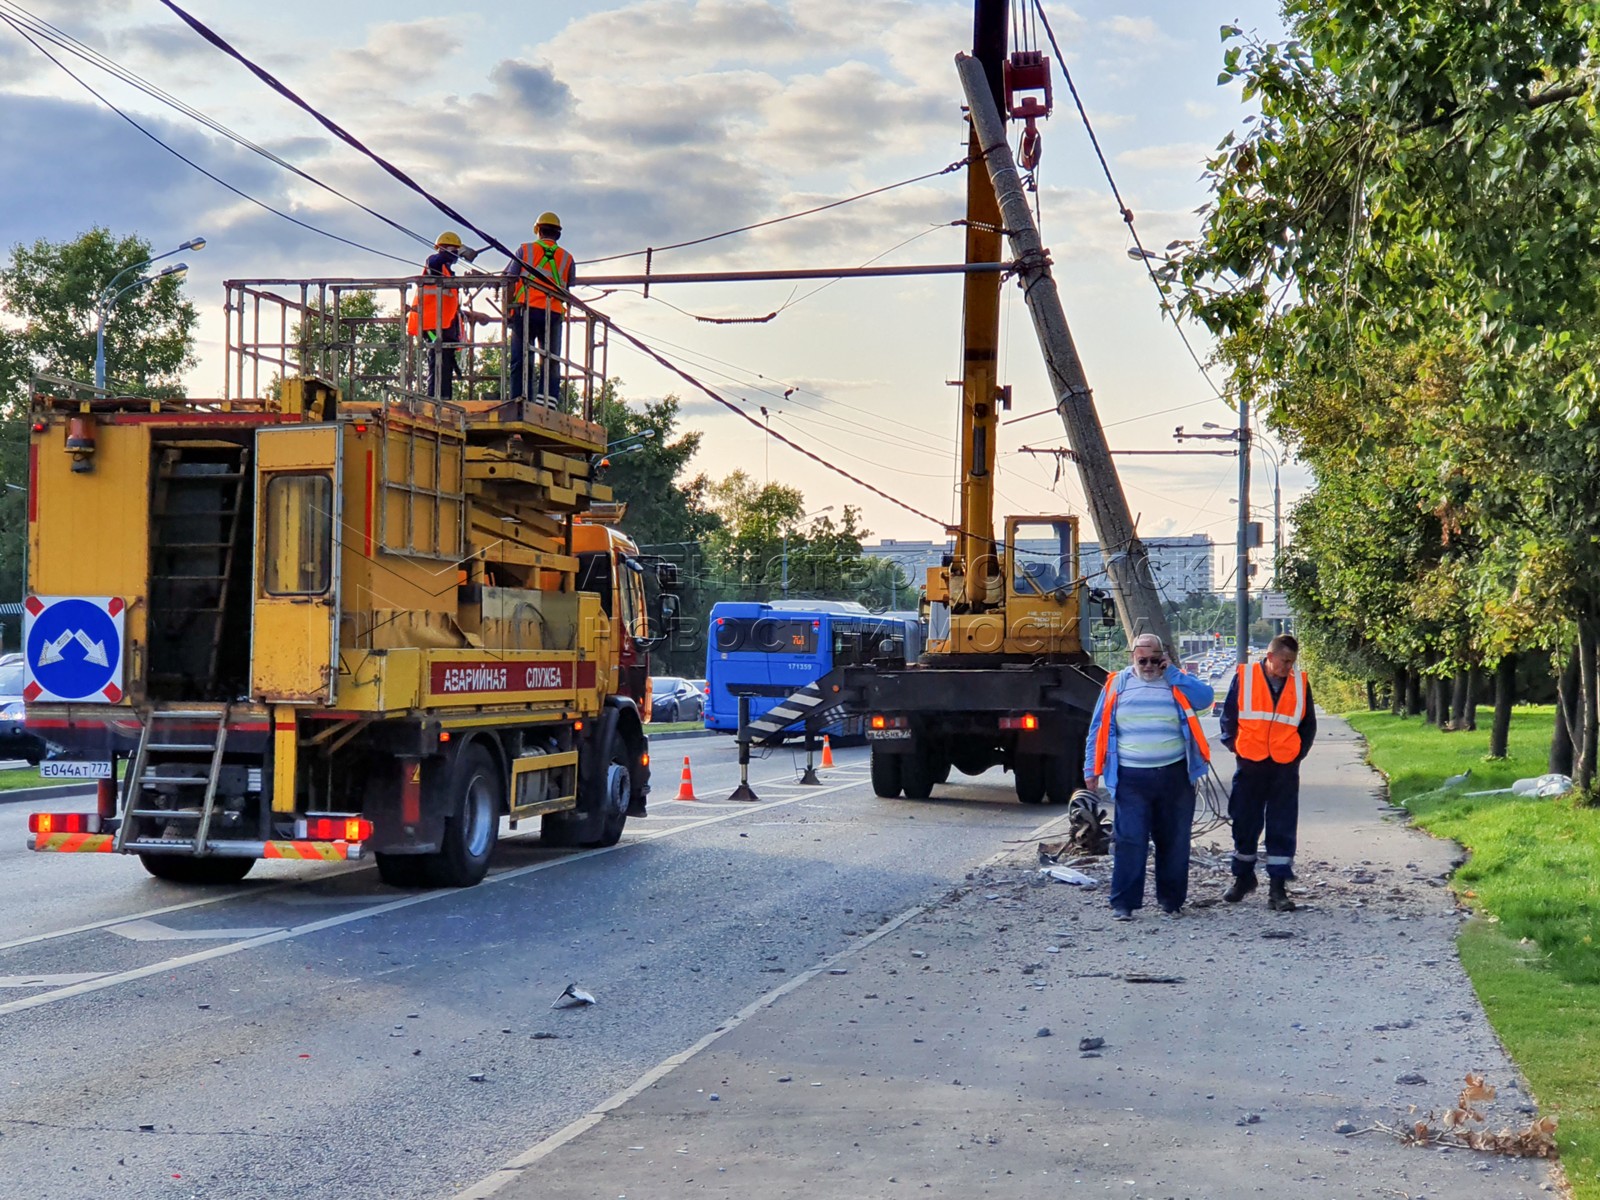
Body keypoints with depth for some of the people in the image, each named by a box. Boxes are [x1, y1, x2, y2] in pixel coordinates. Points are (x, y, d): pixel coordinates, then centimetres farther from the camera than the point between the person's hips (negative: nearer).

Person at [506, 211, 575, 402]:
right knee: (551, 361, 5)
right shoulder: (567, 258, 14)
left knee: (521, 359, 2)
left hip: (526, 309, -1)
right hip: (553, 314, 1)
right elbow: (566, 293, 16)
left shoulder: (525, 250, 10)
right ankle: (549, 399, -8)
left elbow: (511, 281, 5)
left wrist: (507, 310, 7)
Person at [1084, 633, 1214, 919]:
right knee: (1129, 840, -7)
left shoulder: (1177, 682, 8)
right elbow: (1099, 728, 8)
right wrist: (1092, 769, 3)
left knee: (1175, 840, 8)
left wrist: (1172, 673, -8)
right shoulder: (1117, 684, 7)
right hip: (1131, 777, -1)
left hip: (1174, 775, 1)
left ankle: (1172, 898, 20)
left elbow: (1205, 698, -12)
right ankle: (1123, 902, -4)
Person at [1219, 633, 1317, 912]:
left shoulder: (1300, 683, 4)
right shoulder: (1244, 677, -3)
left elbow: (1308, 724, 13)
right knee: (1244, 824, 10)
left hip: (1285, 767, 1)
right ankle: (1243, 877, 29)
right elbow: (1228, 716, 4)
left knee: (1283, 829, -1)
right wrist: (1235, 746, -1)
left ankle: (1278, 888, 3)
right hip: (1249, 765, -1)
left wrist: (1299, 752, 5)